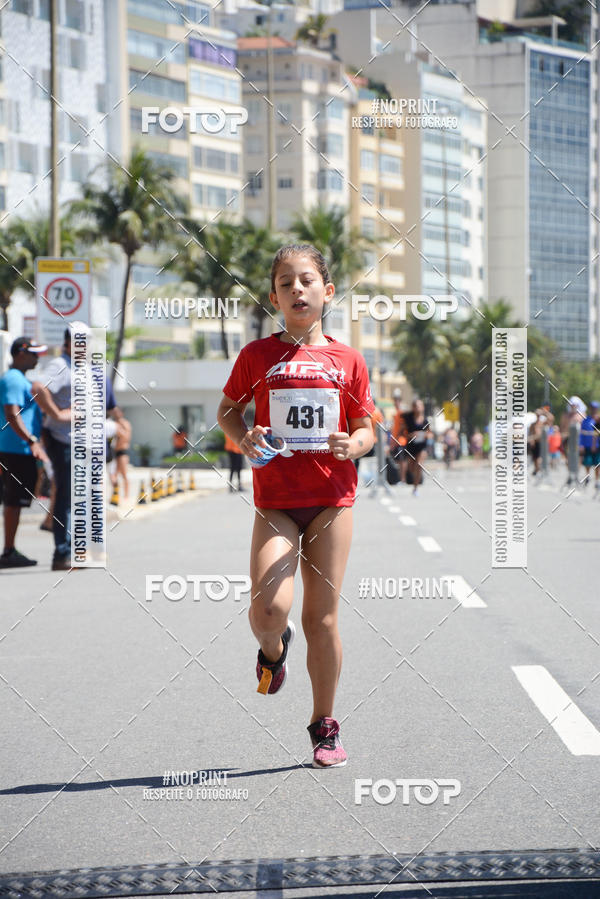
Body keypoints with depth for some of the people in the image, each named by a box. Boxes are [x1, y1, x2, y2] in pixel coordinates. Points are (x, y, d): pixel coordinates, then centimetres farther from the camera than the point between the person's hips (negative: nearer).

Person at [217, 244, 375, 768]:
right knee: (268, 610, -17)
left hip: (332, 499, 1)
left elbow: (367, 428, 12)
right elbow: (227, 410, 15)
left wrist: (354, 445, -10)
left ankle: (324, 725, 18)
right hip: (275, 501, -1)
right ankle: (273, 650, 21)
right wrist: (242, 439, -6)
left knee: (322, 617, 4)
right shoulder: (258, 355, 4)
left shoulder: (348, 360, 6)